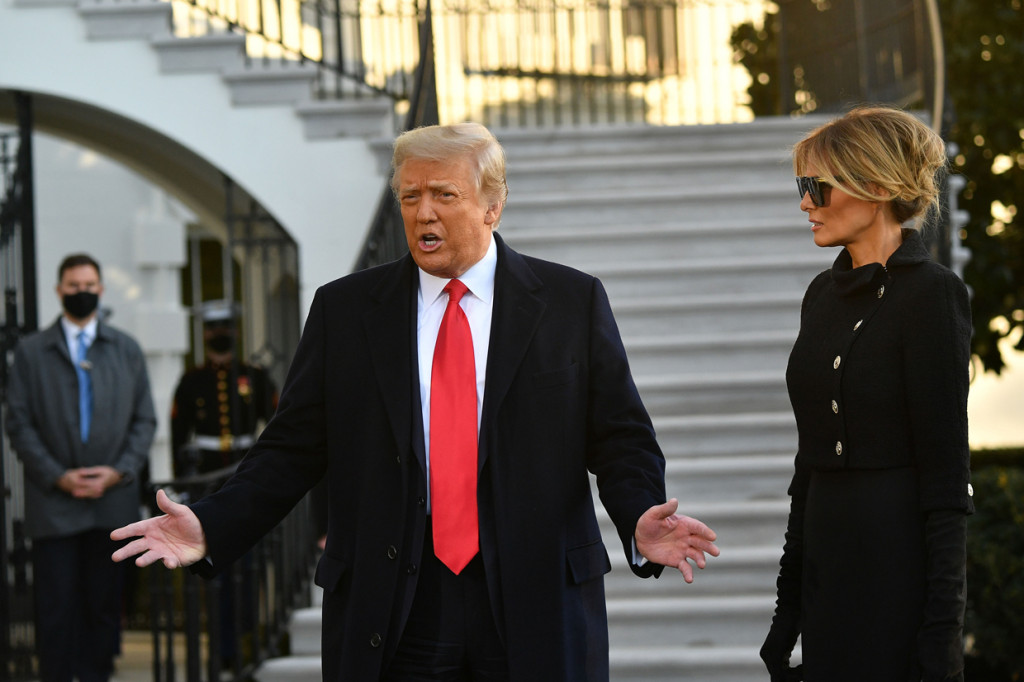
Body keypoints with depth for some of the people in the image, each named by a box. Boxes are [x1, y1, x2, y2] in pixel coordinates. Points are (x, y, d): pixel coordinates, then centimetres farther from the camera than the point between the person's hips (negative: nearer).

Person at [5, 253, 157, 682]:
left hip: (113, 500, 2)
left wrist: (119, 471, -5)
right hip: (53, 505, -2)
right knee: (56, 606, -3)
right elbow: (19, 424, 2)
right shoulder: (31, 351, 7)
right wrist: (57, 476, -9)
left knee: (104, 604, 4)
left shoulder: (127, 350, 13)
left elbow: (144, 420, 10)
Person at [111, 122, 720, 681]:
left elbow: (621, 440, 3)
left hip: (538, 611, 0)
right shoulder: (344, 309, 8)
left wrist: (640, 522, -17)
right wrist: (211, 528, -8)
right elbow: (293, 448, 6)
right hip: (392, 616, 1)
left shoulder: (573, 302, 5)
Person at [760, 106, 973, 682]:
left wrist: (942, 626, -16)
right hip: (828, 564, 7)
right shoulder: (825, 295, 13)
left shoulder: (932, 294, -10)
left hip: (899, 563, -7)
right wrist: (790, 592, 15)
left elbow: (946, 469, -13)